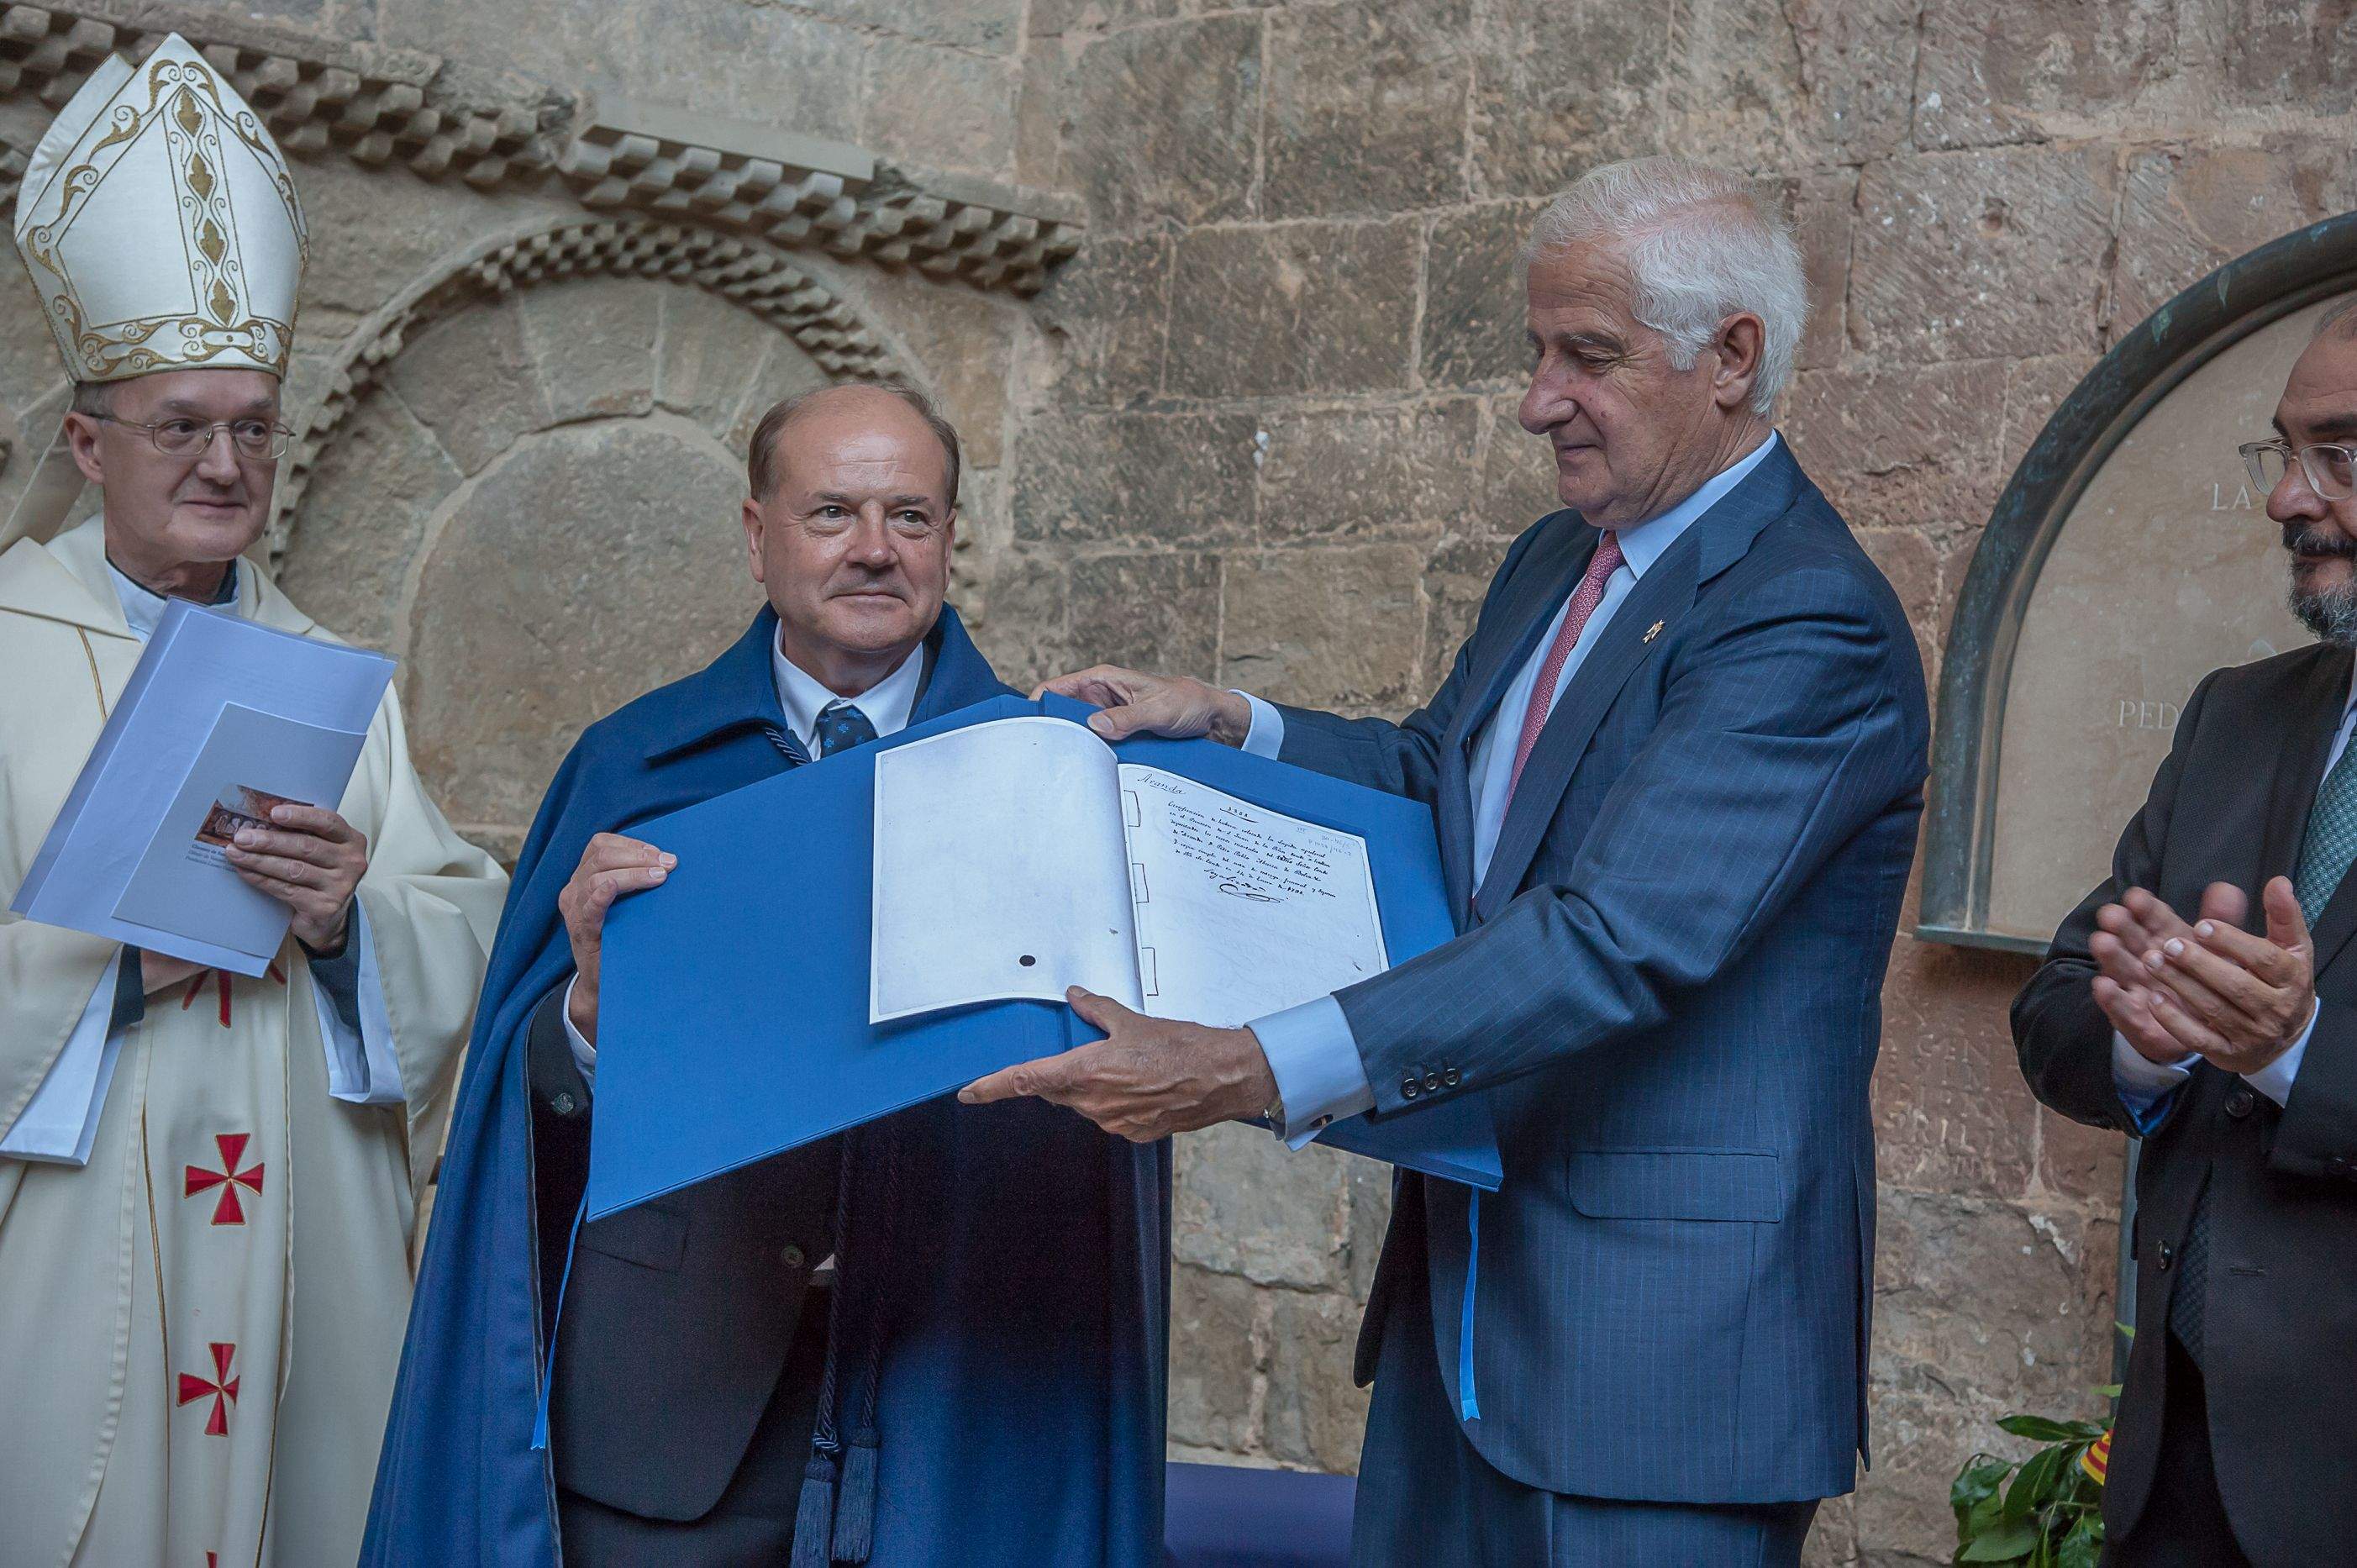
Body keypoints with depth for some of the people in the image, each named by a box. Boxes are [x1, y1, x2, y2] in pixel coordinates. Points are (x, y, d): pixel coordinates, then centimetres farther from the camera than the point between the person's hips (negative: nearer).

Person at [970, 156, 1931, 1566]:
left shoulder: (1814, 626, -19)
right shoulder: (1555, 562, 12)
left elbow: (1617, 939, -30)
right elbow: (1439, 775, 27)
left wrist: (1254, 1073, -37)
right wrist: (1229, 724, 8)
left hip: (1668, 1330, -8)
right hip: (1467, 1289, 9)